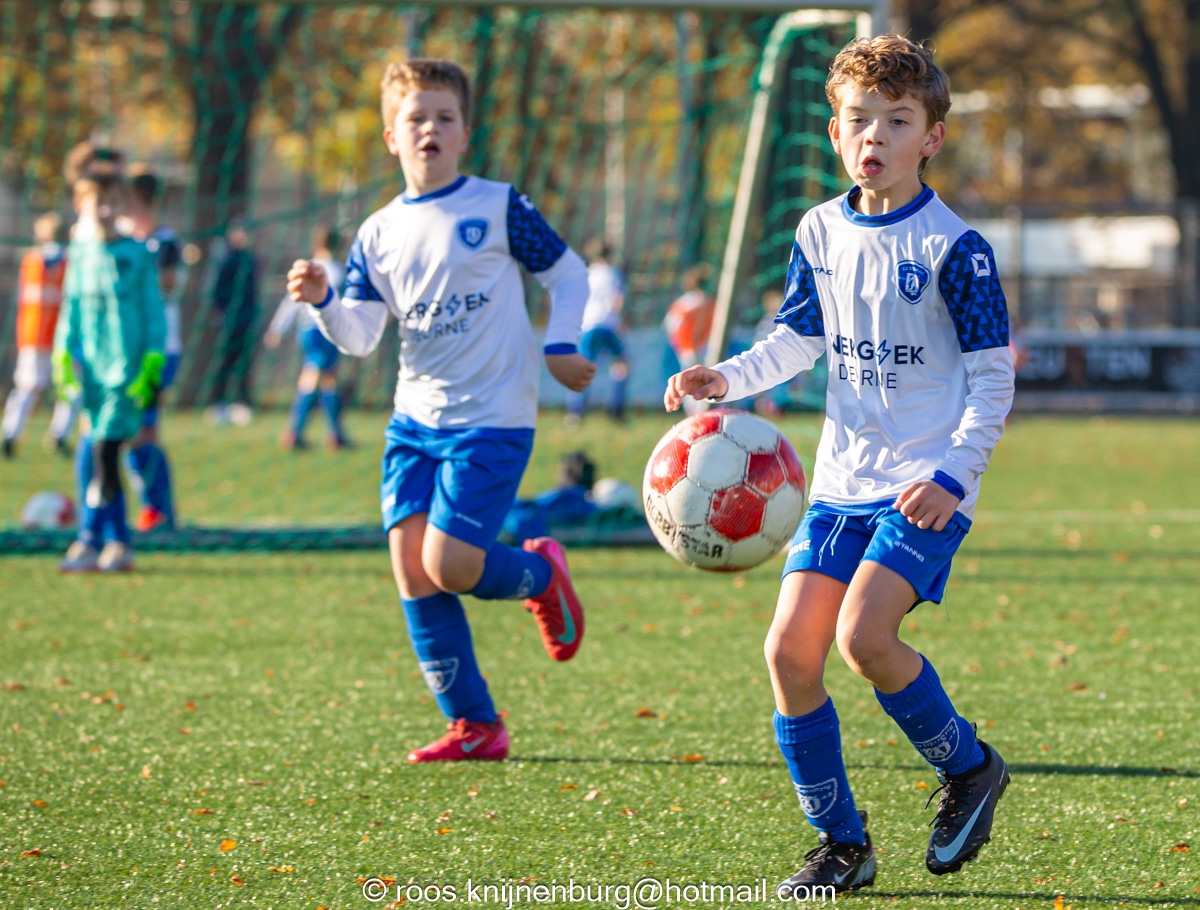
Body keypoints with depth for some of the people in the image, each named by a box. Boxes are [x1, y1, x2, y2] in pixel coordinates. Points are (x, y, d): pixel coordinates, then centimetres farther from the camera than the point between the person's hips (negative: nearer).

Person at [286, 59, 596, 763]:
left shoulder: (498, 208, -4)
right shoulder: (380, 234, 8)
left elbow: (568, 272, 7)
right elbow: (360, 337, 3)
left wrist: (561, 346, -6)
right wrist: (322, 302, -16)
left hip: (492, 420, -5)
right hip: (416, 420, 5)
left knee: (448, 565, -15)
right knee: (411, 568, -3)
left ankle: (541, 574, 19)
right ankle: (474, 726, 7)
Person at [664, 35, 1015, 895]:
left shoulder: (954, 249, -10)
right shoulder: (820, 234, 6)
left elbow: (993, 375, -7)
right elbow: (798, 340, 15)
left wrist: (954, 473, -18)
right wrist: (726, 379, -3)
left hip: (926, 485, -6)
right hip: (843, 478, 6)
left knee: (864, 637, -23)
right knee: (791, 647, -4)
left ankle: (970, 768, 3)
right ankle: (842, 842, 8)